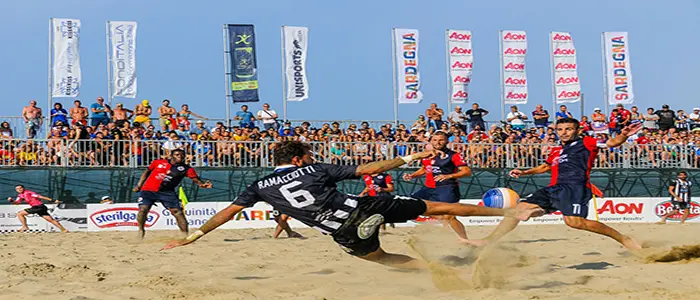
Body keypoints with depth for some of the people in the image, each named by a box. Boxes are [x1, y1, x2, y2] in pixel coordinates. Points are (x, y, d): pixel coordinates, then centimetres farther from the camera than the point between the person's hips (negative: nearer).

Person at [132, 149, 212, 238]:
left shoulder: (186, 168, -1)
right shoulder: (158, 162, 4)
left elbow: (195, 178, -12)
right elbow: (147, 172, 17)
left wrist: (202, 184, -34)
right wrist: (139, 185, 15)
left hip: (167, 192, 0)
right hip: (148, 190, 0)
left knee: (177, 211, -11)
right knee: (143, 209, -16)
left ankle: (185, 234, -7)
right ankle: (141, 229, 9)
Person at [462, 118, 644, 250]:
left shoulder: (586, 143, 7)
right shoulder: (555, 152, 27)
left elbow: (611, 143, -6)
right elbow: (545, 167, 46)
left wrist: (623, 136, -26)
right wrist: (524, 173, 38)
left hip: (575, 186, -8)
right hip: (555, 189, 8)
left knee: (574, 221, -31)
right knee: (519, 208, 4)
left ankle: (623, 239, -19)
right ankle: (488, 241, 10)